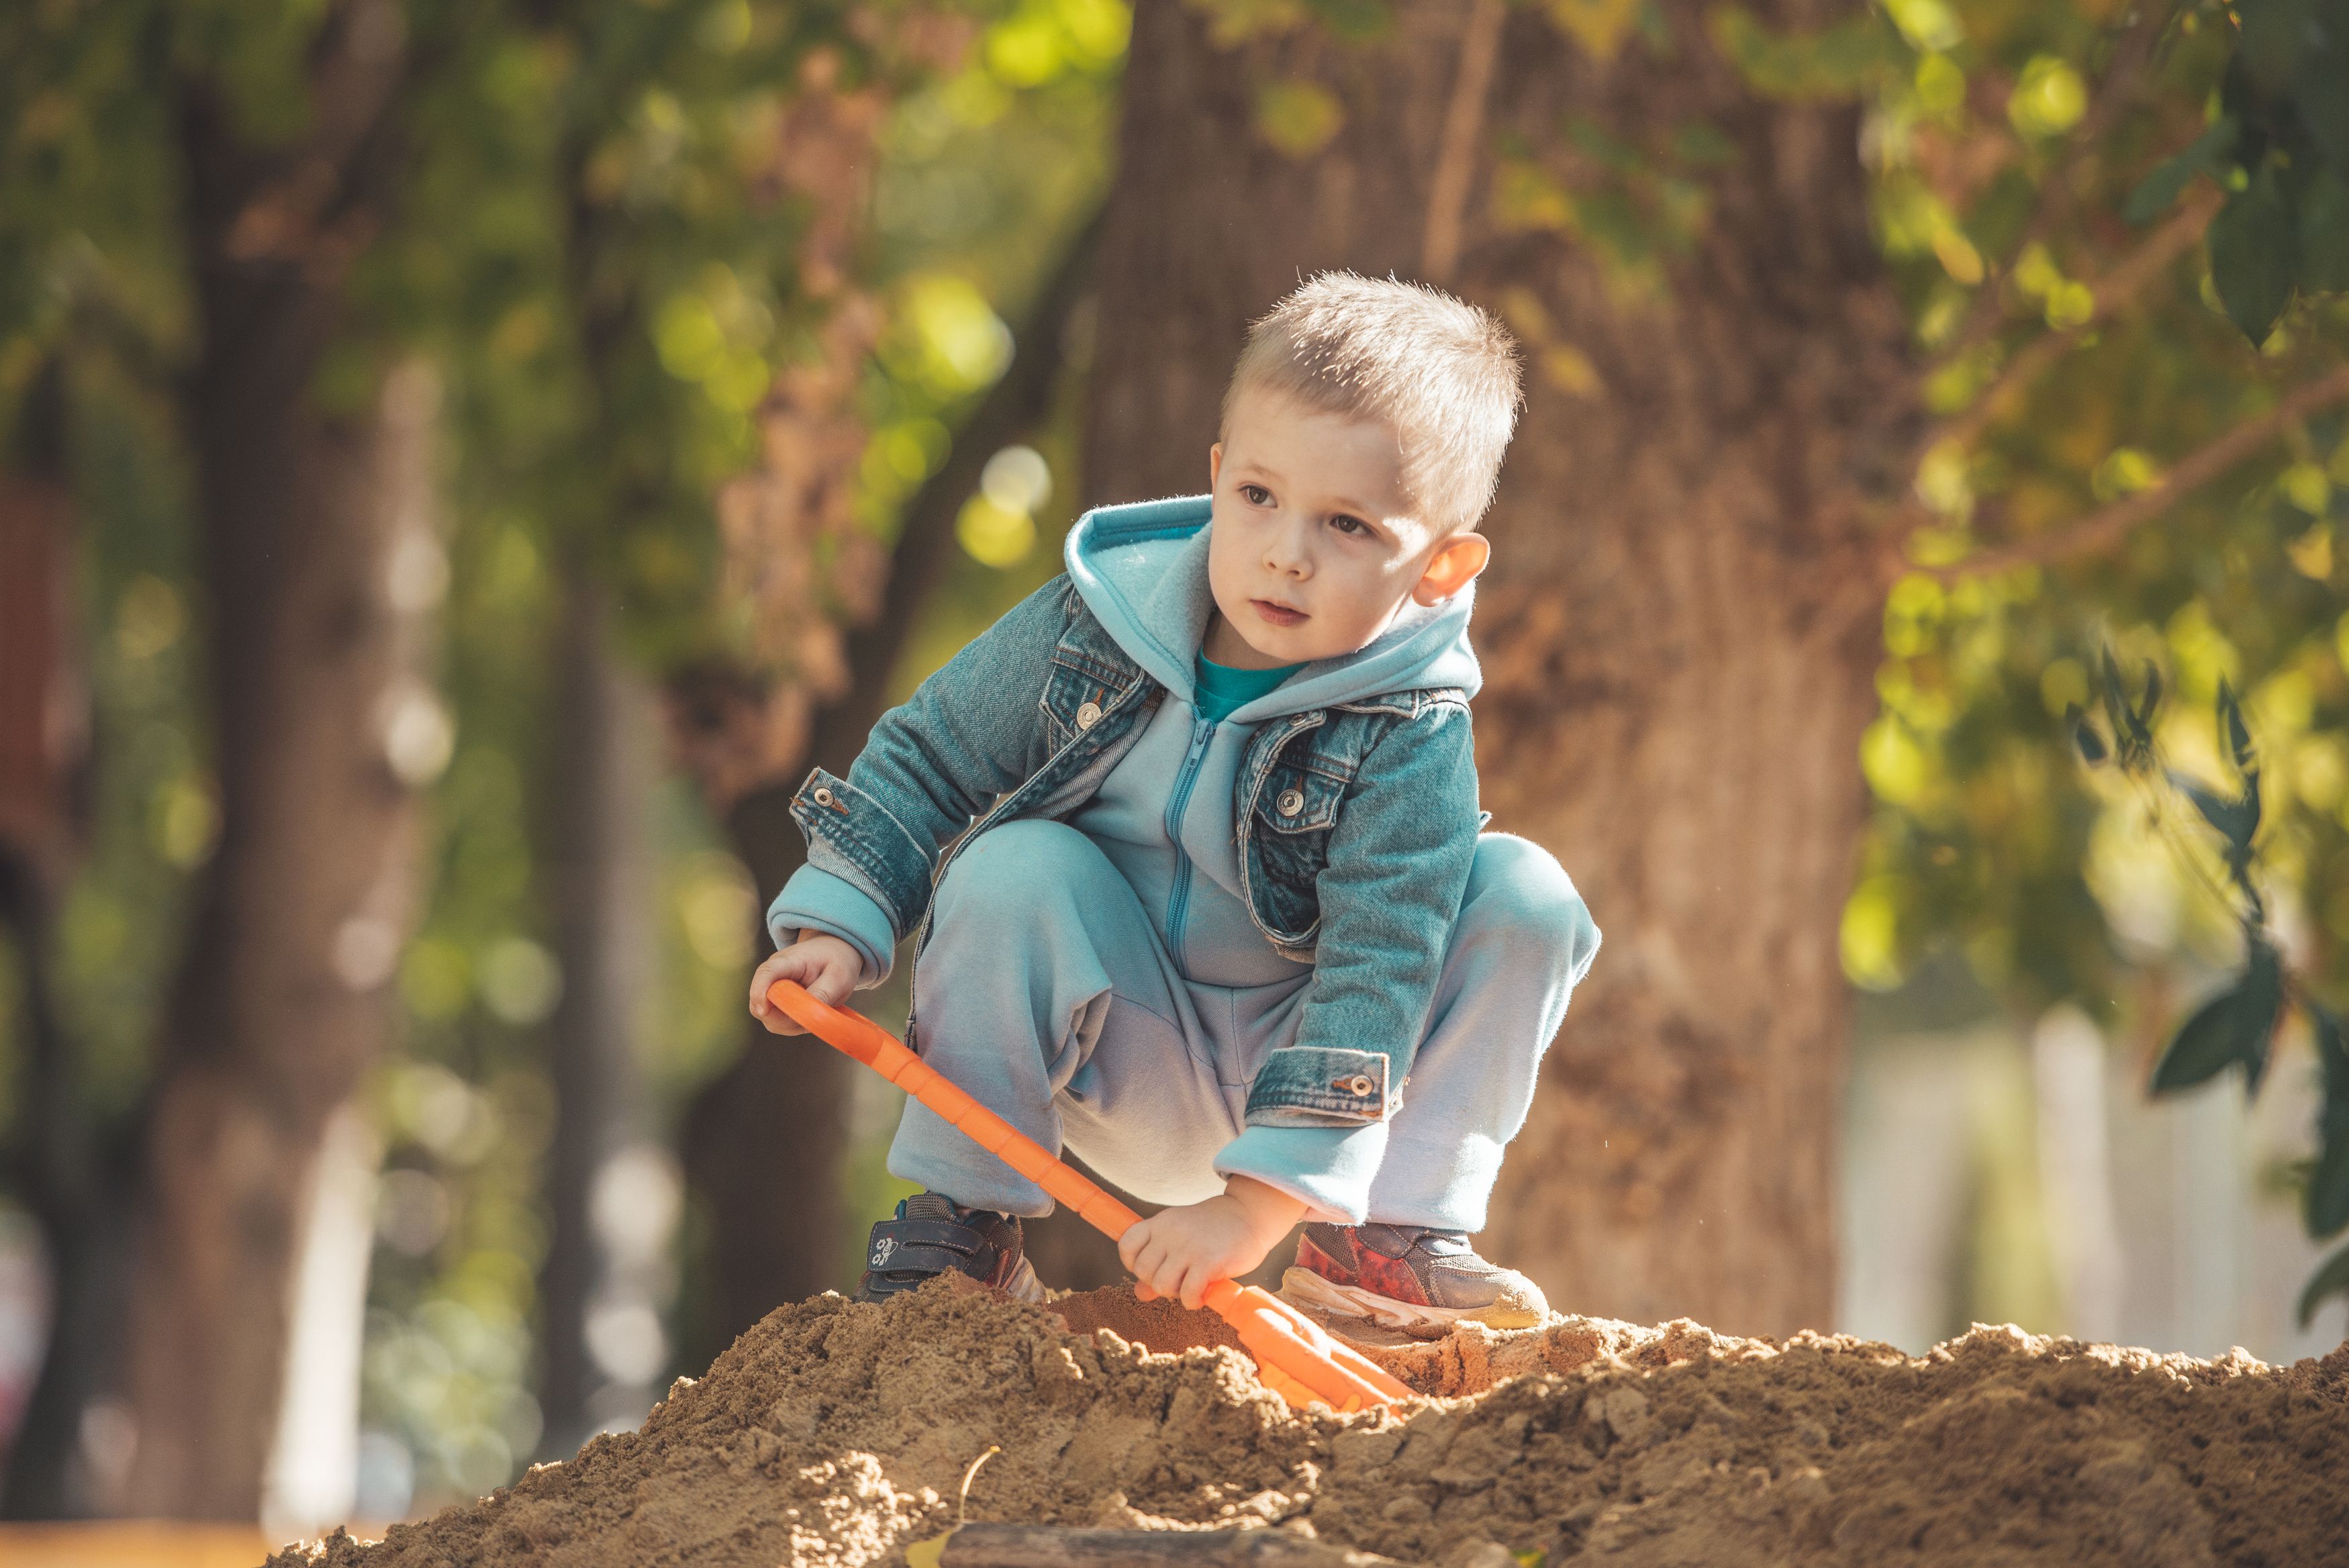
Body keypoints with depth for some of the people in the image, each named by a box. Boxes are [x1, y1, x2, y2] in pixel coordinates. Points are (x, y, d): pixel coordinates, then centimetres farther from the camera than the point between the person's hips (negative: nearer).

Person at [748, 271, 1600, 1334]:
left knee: (1526, 898, -21)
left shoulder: (1409, 741, -23)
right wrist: (838, 924, -12)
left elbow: (1371, 974, -29)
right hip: (1129, 1072, 1)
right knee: (1014, 867, -26)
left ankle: (1386, 1236, -9)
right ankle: (962, 1217, -11)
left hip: (1298, 1072, -1)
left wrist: (1254, 1203, -36)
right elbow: (931, 759, 1)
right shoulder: (1091, 627, -14)